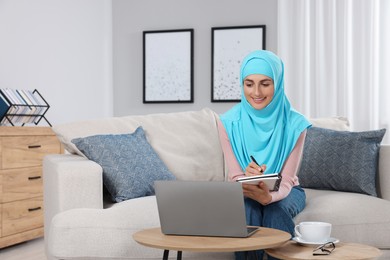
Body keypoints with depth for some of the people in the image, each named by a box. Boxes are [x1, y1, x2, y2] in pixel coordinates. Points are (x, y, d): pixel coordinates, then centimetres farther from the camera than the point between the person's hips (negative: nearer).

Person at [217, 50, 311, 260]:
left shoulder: (294, 123, -19)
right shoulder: (229, 122, -17)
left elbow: (286, 181, -20)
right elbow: (235, 177, -15)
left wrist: (269, 196, -44)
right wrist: (247, 179, -41)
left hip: (284, 192, 0)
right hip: (244, 192, 0)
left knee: (277, 210, -32)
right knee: (247, 208, -32)